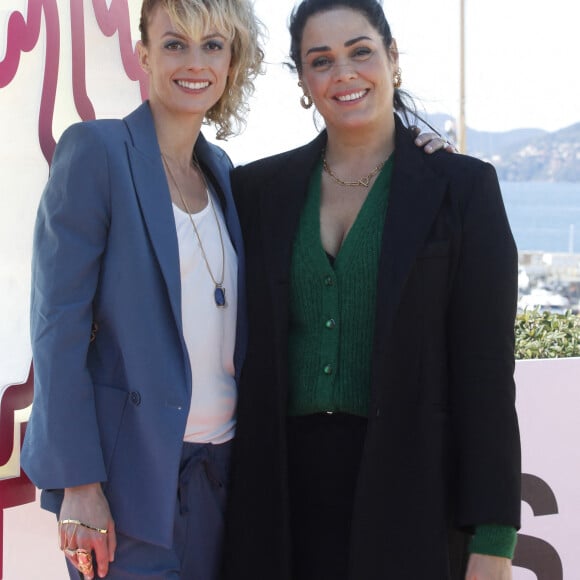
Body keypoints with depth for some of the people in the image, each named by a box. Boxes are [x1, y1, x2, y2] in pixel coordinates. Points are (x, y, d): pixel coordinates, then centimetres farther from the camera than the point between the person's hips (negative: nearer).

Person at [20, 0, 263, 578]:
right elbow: (58, 324, -13)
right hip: (128, 466, -6)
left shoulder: (220, 170, 10)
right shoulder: (95, 149, -9)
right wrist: (79, 483, -17)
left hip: (218, 464, 6)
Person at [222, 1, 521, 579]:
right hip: (283, 491, 3)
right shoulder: (259, 188, 5)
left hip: (408, 489, -2)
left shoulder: (463, 186, -2)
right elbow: (242, 350, 9)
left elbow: (485, 369, -6)